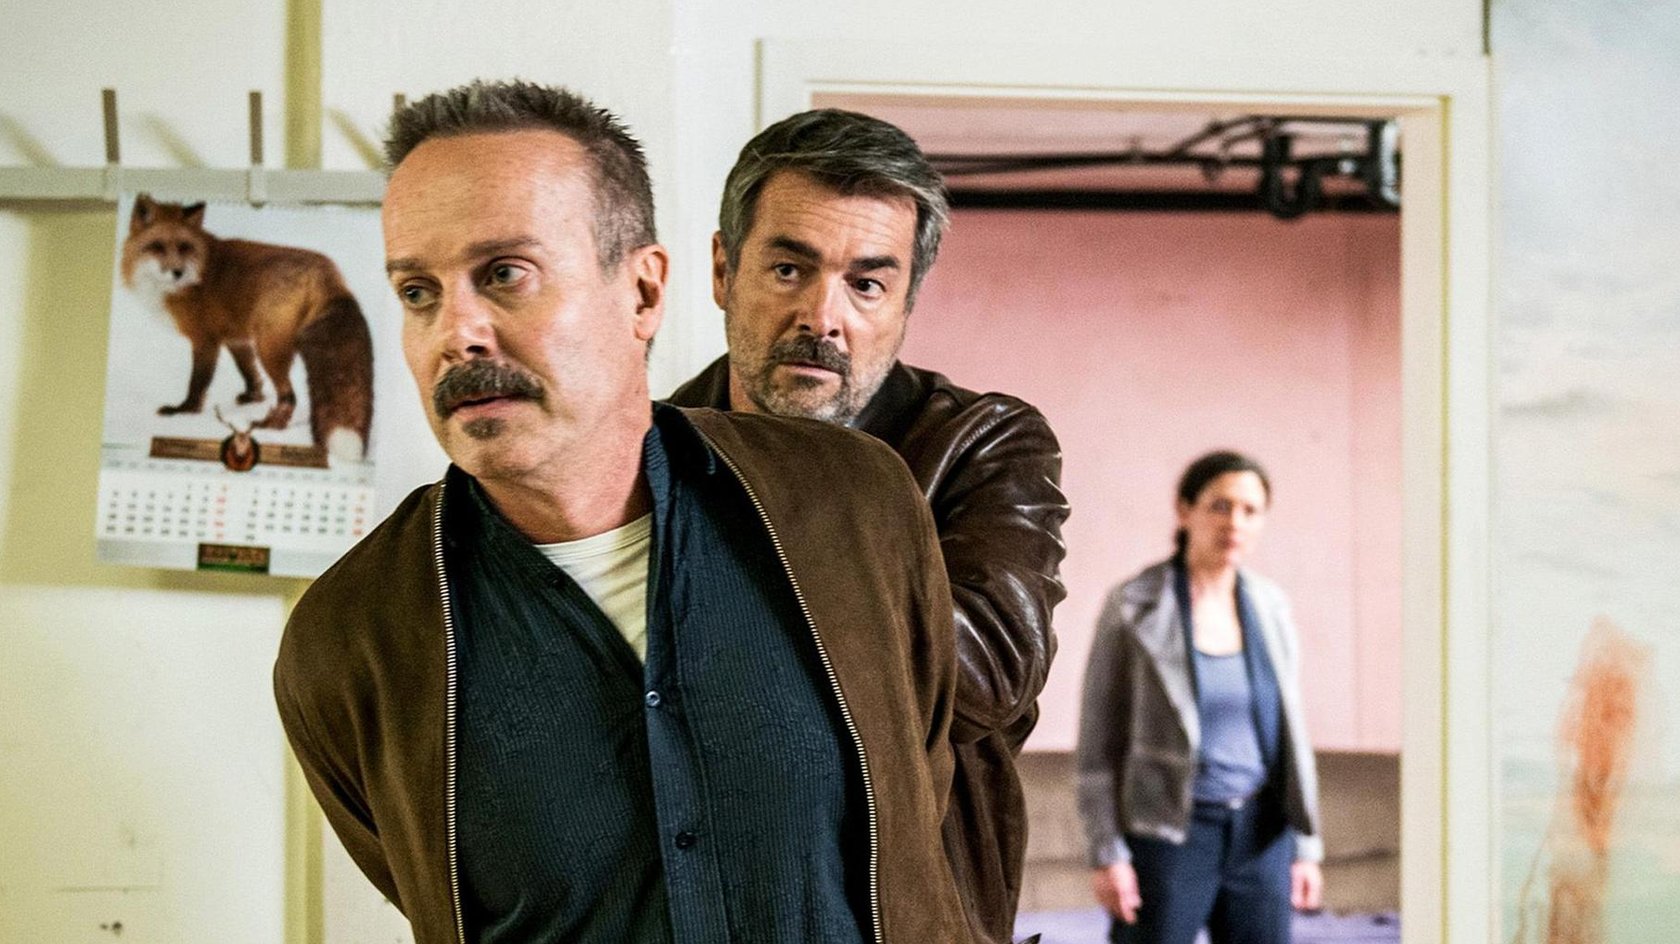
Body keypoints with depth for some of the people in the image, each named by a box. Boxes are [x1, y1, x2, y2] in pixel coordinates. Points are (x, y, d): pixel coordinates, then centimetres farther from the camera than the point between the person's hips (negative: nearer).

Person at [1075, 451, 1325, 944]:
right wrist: (1106, 855, -12)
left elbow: (1288, 729, 10)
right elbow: (1099, 738, -7)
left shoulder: (1269, 606, 4)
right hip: (1167, 835, -4)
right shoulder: (1133, 606, -10)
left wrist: (1306, 846, 7)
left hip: (1258, 837, 5)